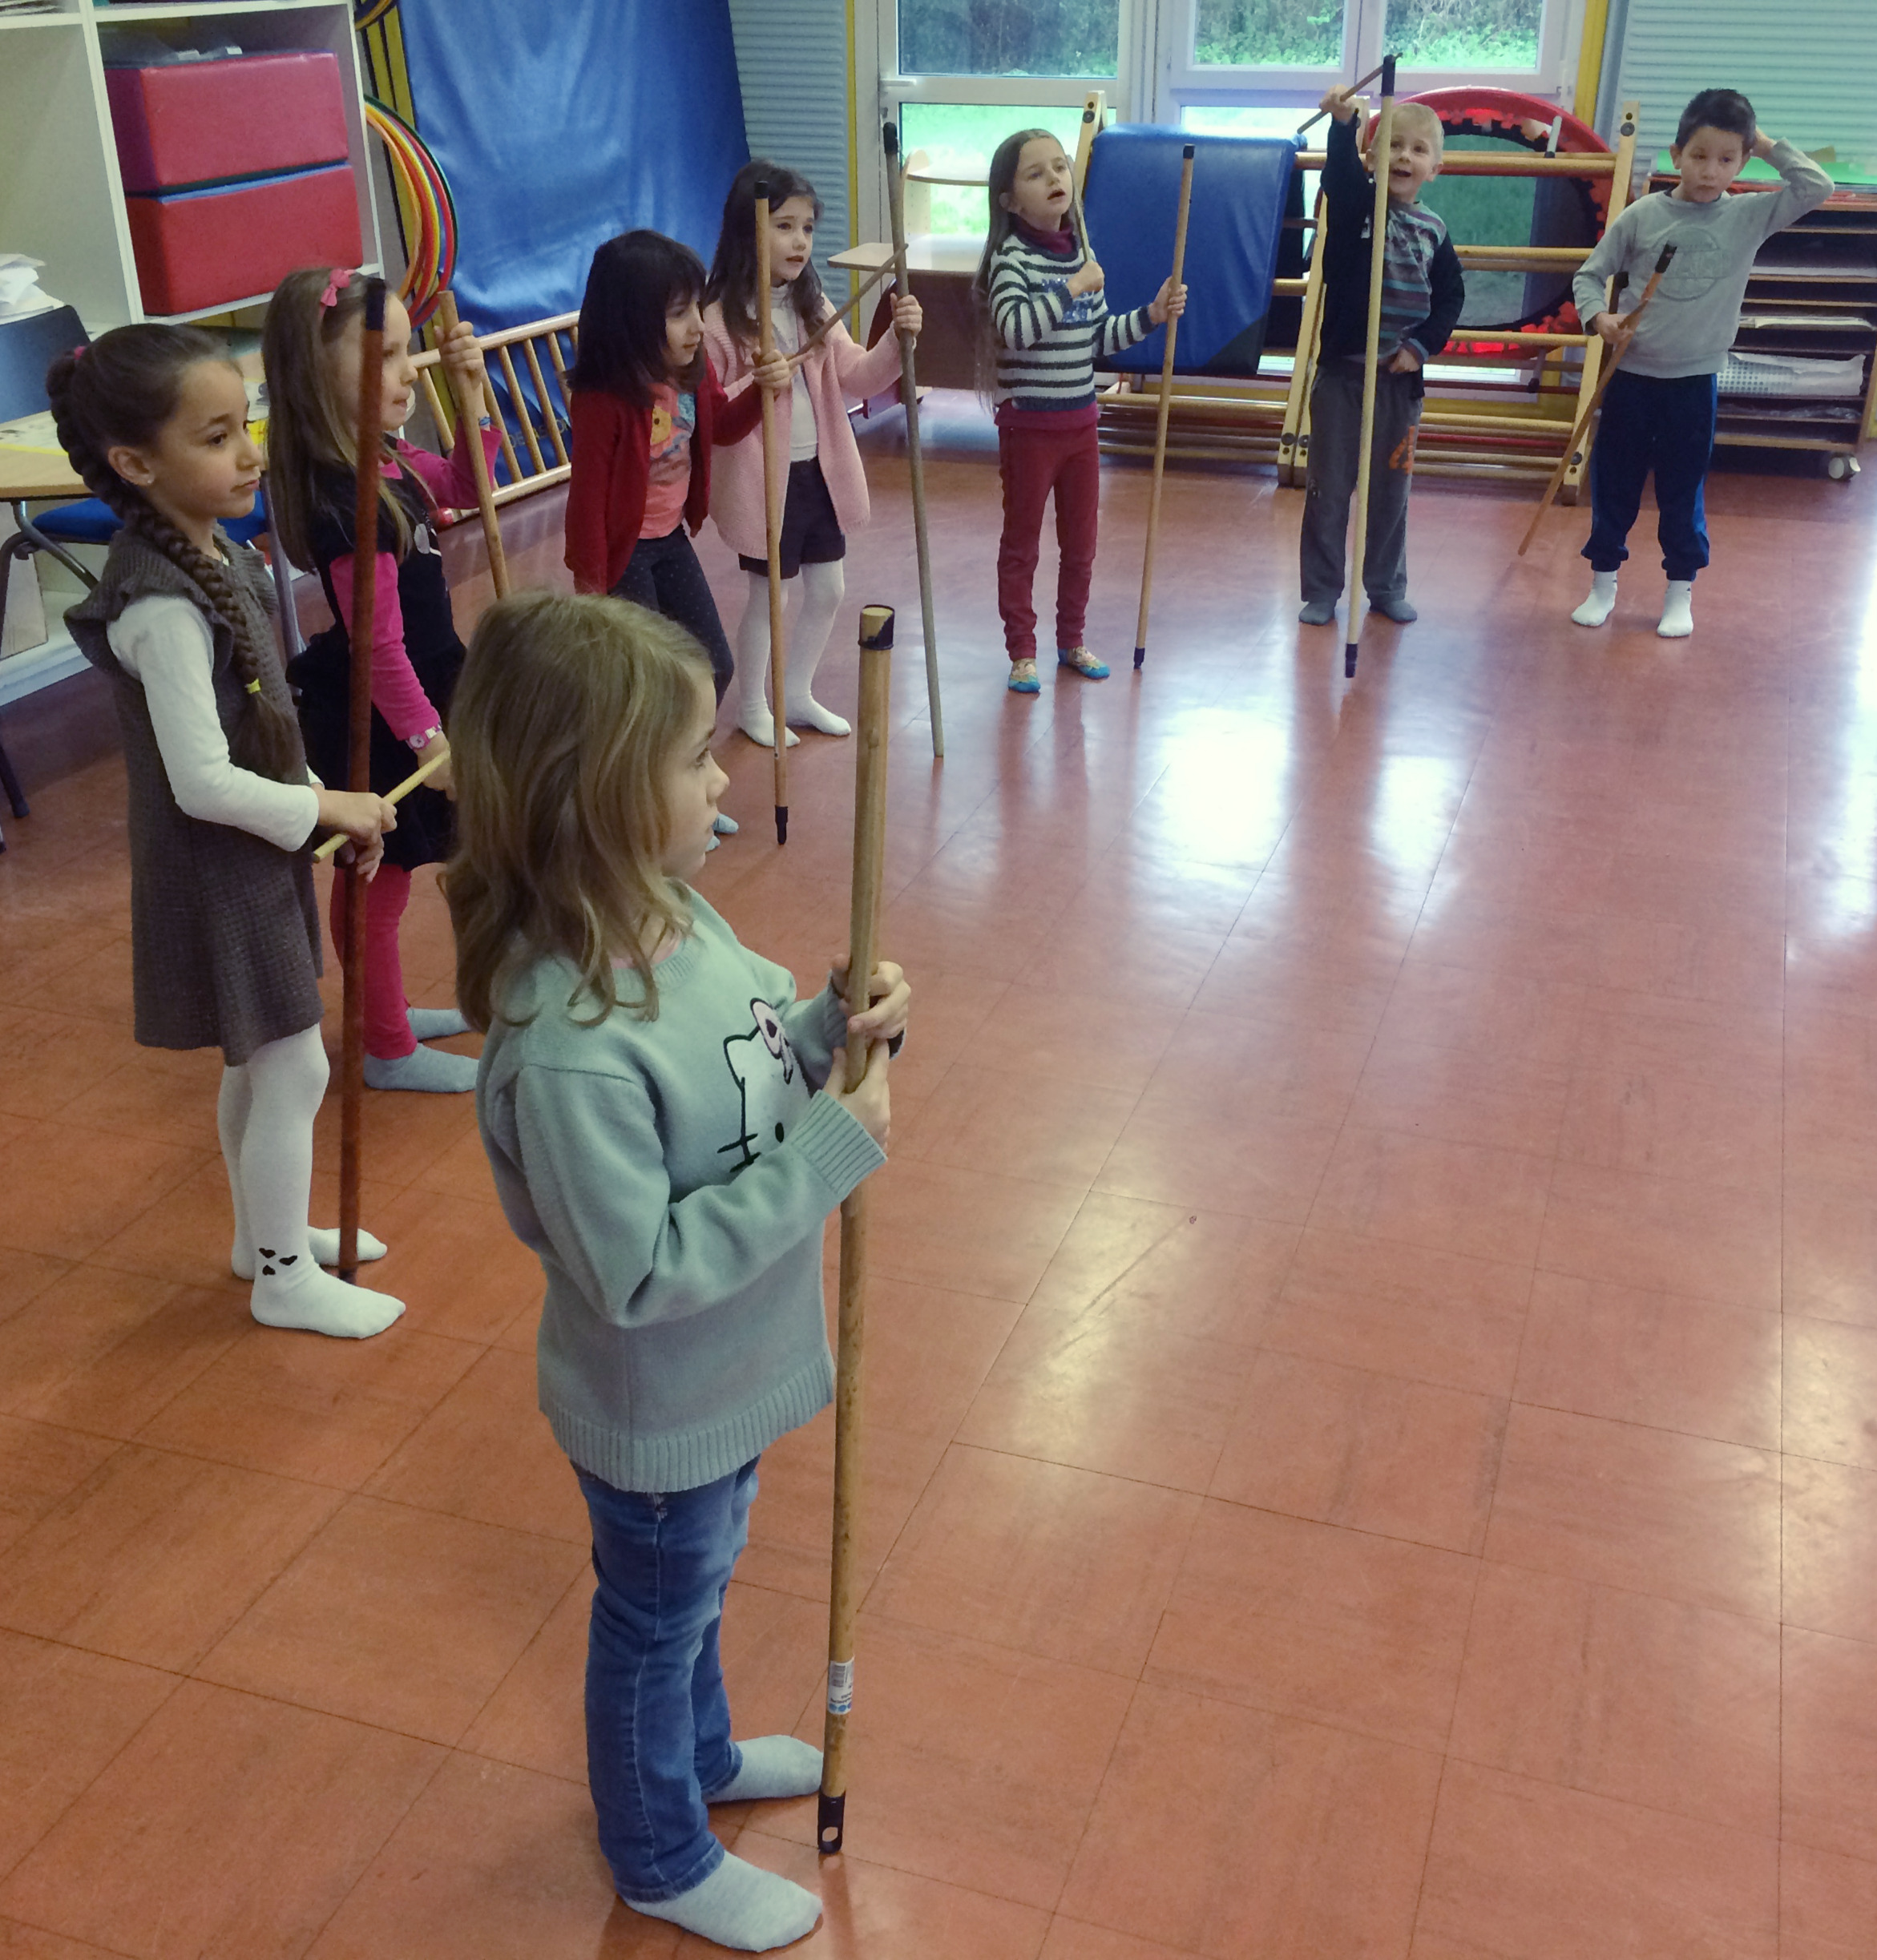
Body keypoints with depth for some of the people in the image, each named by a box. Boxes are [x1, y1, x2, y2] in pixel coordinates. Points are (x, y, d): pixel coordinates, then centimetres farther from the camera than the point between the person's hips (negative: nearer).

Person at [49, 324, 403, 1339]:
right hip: (216, 872, -9)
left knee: (256, 1061, 22)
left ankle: (264, 1229, 41)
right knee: (296, 1071, 2)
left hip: (256, 856, 9)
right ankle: (284, 1276, 20)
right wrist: (327, 808, -16)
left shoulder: (212, 557, 3)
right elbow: (203, 783, -28)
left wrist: (329, 806, 6)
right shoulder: (162, 607, -27)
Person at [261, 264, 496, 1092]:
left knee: (378, 876, 23)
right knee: (377, 881, 6)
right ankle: (389, 1051, 22)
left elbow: (462, 488, 19)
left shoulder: (384, 460, 1)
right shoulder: (346, 503, -28)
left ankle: (386, 1013, 41)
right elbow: (378, 644, -26)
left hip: (400, 709, 10)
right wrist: (425, 734, -19)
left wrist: (470, 396, 5)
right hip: (374, 723, -10)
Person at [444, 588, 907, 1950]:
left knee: (697, 1587, 32)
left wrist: (834, 1026, -14)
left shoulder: (672, 915, -11)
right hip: (658, 1414, -7)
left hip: (729, 1377, 8)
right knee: (657, 1622, 20)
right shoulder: (566, 1050, -38)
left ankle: (704, 1755, 61)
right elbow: (638, 1273, -33)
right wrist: (829, 1154, -32)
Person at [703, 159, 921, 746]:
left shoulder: (814, 307, 4)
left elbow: (855, 378, 1)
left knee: (827, 589, 15)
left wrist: (897, 339, -15)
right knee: (767, 597, 7)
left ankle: (797, 696, 35)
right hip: (763, 479, -6)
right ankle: (752, 707, 28)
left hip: (820, 472, 7)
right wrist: (755, 387, -32)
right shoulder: (719, 320, -16)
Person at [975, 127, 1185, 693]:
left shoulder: (1083, 253, 7)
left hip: (1079, 421, 6)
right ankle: (1022, 652, 16)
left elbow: (1099, 337, 14)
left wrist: (1152, 314, 3)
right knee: (1021, 543, 6)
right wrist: (1072, 288, -28)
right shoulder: (1012, 258, -13)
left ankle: (1072, 641, 30)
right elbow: (1014, 328, -29)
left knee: (1081, 541, 14)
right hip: (1028, 424, -6)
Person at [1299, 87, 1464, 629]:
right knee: (1329, 487, 3)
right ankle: (1320, 590, 12)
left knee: (1392, 488, 12)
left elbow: (1451, 297, 8)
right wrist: (1343, 123, -45)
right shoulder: (1354, 205, -5)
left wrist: (1423, 345, -7)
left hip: (1401, 380, 3)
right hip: (1342, 371, -3)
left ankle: (1386, 587, 25)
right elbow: (1340, 172, -26)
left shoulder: (1434, 231, 4)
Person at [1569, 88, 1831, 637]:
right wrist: (1598, 318, -16)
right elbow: (1589, 274, 2)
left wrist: (1767, 144, -5)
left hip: (1694, 382, 0)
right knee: (1612, 486, 9)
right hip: (1629, 375, 0)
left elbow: (1817, 186, -9)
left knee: (1683, 493, 8)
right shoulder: (1643, 214, -3)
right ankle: (1603, 586, 23)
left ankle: (1680, 595, 20)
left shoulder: (1749, 216, -1)